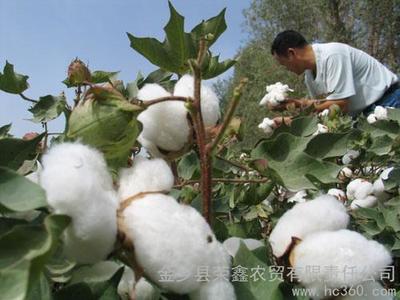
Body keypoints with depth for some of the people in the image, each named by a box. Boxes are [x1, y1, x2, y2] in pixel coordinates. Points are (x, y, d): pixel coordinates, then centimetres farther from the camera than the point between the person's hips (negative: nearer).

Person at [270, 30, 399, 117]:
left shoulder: (332, 55, -25)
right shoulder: (309, 75, 2)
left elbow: (340, 104, -27)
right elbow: (323, 105, 9)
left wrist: (306, 105, -17)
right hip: (363, 111, 8)